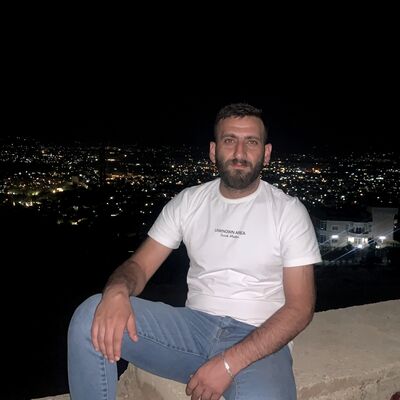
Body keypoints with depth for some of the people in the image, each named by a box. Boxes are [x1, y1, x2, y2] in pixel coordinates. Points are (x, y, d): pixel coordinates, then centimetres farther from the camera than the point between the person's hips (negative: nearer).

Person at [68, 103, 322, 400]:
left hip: (259, 340, -3)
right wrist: (117, 291, -22)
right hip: (195, 324, 4)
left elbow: (300, 307, -8)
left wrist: (229, 363, -20)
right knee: (91, 316, -18)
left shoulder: (288, 211, -3)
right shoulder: (188, 202, 7)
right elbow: (140, 265, 5)